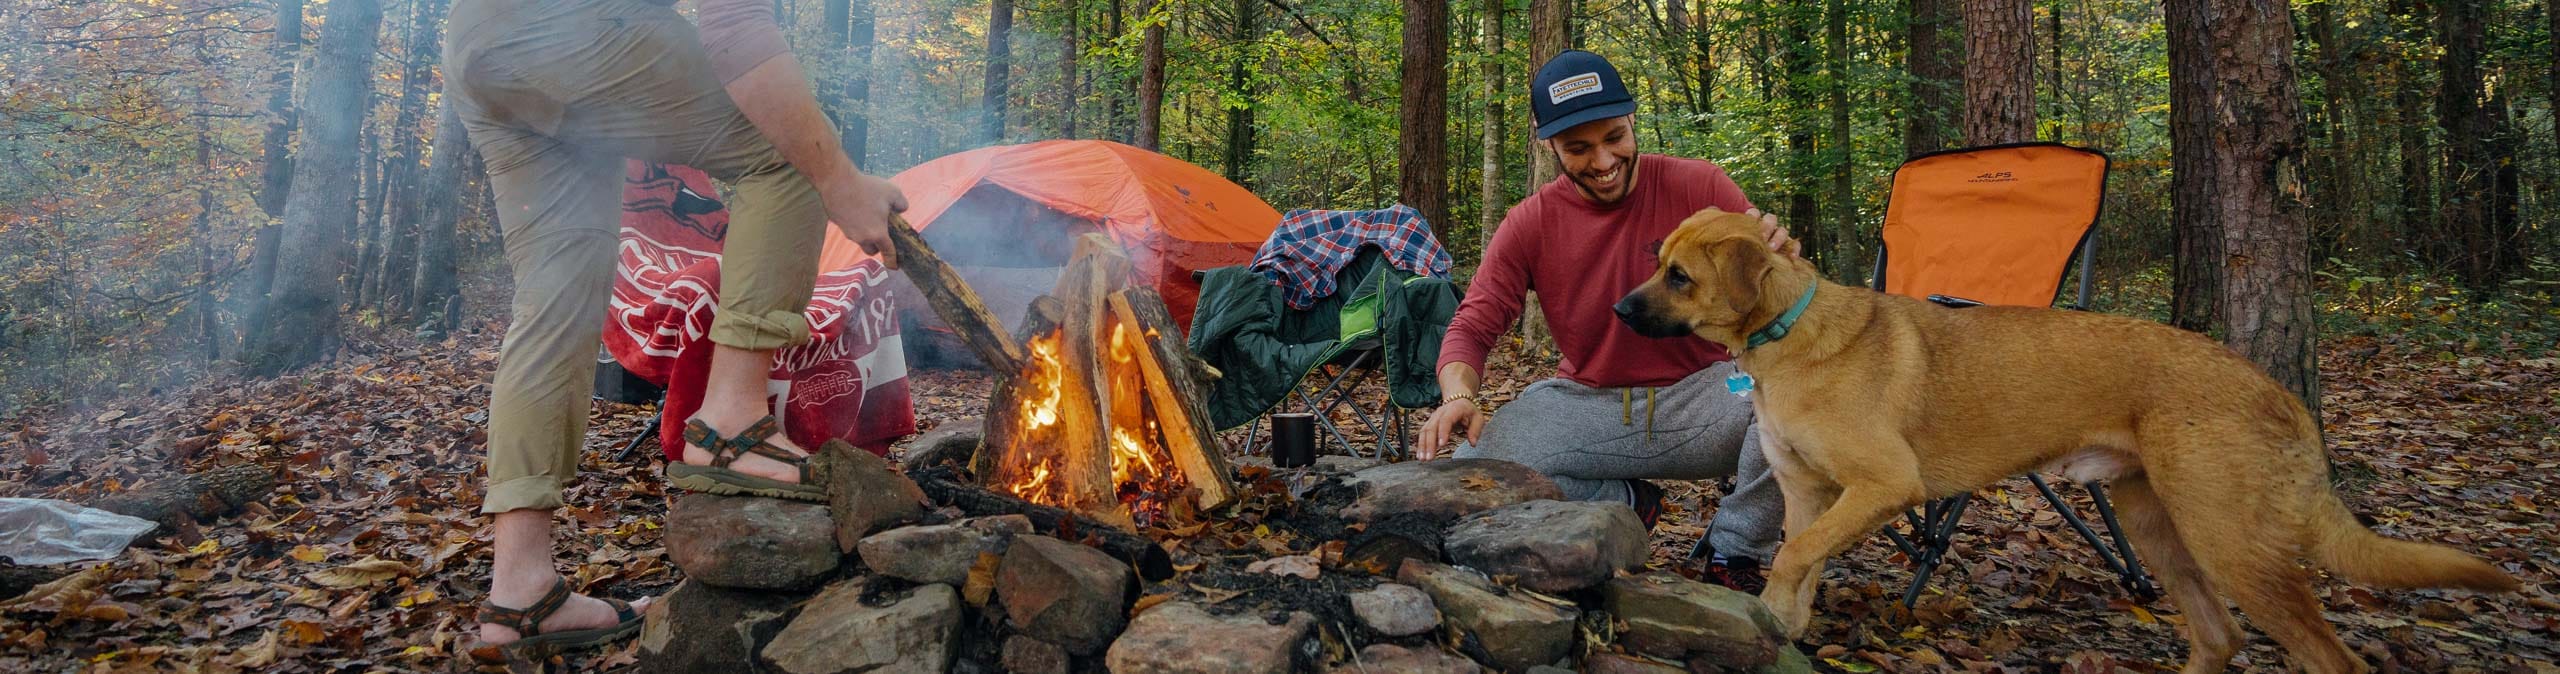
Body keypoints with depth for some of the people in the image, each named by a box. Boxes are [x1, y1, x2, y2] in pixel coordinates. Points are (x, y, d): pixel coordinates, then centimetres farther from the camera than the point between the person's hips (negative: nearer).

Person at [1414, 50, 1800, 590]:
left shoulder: (1700, 187, -7)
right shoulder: (1530, 224, -4)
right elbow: (1472, 326, -5)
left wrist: (1778, 262, -33)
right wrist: (1458, 395, -28)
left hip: (1701, 399, 0)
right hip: (1587, 403, 1)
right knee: (1471, 466, -25)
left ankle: (1736, 551, -6)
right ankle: (1623, 504, 2)